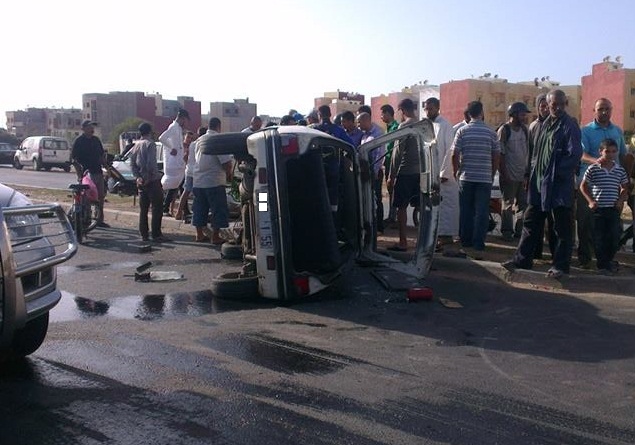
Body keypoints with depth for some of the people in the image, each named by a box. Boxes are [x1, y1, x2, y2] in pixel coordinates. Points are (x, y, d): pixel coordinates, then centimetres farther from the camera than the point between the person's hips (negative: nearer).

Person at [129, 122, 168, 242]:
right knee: (157, 208, -4)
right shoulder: (150, 144, -11)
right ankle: (156, 235, -6)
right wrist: (150, 176, -11)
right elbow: (151, 163, -21)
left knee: (143, 208, 12)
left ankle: (144, 234, 14)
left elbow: (132, 163, 9)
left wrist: (137, 177, 3)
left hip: (141, 181, 8)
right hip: (152, 180, -8)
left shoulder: (136, 145, 12)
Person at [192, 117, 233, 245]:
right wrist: (229, 175, 1)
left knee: (200, 208, 13)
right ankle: (215, 236, 2)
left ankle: (199, 234, 19)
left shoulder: (199, 140, 10)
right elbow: (226, 162, -18)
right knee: (218, 209, 2)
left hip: (198, 180, 7)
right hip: (214, 181, -7)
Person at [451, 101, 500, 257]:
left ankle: (465, 244, 16)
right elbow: (496, 156, 3)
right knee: (482, 213, 1)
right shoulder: (491, 132, 1)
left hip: (466, 178, 0)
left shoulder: (462, 131, -1)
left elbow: (455, 155, -4)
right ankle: (478, 247, -2)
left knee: (465, 212, 9)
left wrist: (456, 172, 10)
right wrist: (492, 174, 15)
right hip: (485, 178, 0)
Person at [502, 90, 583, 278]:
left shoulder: (570, 126, -8)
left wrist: (556, 172, -16)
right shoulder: (545, 124, 14)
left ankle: (560, 265, 11)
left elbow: (575, 155, -15)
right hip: (539, 181, 7)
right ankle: (522, 259, 19)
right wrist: (533, 174, 10)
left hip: (559, 185, -7)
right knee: (531, 222, 11)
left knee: (562, 227, 3)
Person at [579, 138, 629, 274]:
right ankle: (603, 265, 12)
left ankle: (609, 260, 27)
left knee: (614, 238, 3)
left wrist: (621, 200, 1)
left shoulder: (620, 170, 4)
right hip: (598, 209, -2)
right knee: (599, 239, 1)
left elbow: (624, 188, 17)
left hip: (613, 209, 3)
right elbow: (583, 186, 3)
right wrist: (590, 201, -6)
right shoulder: (592, 169, -5)